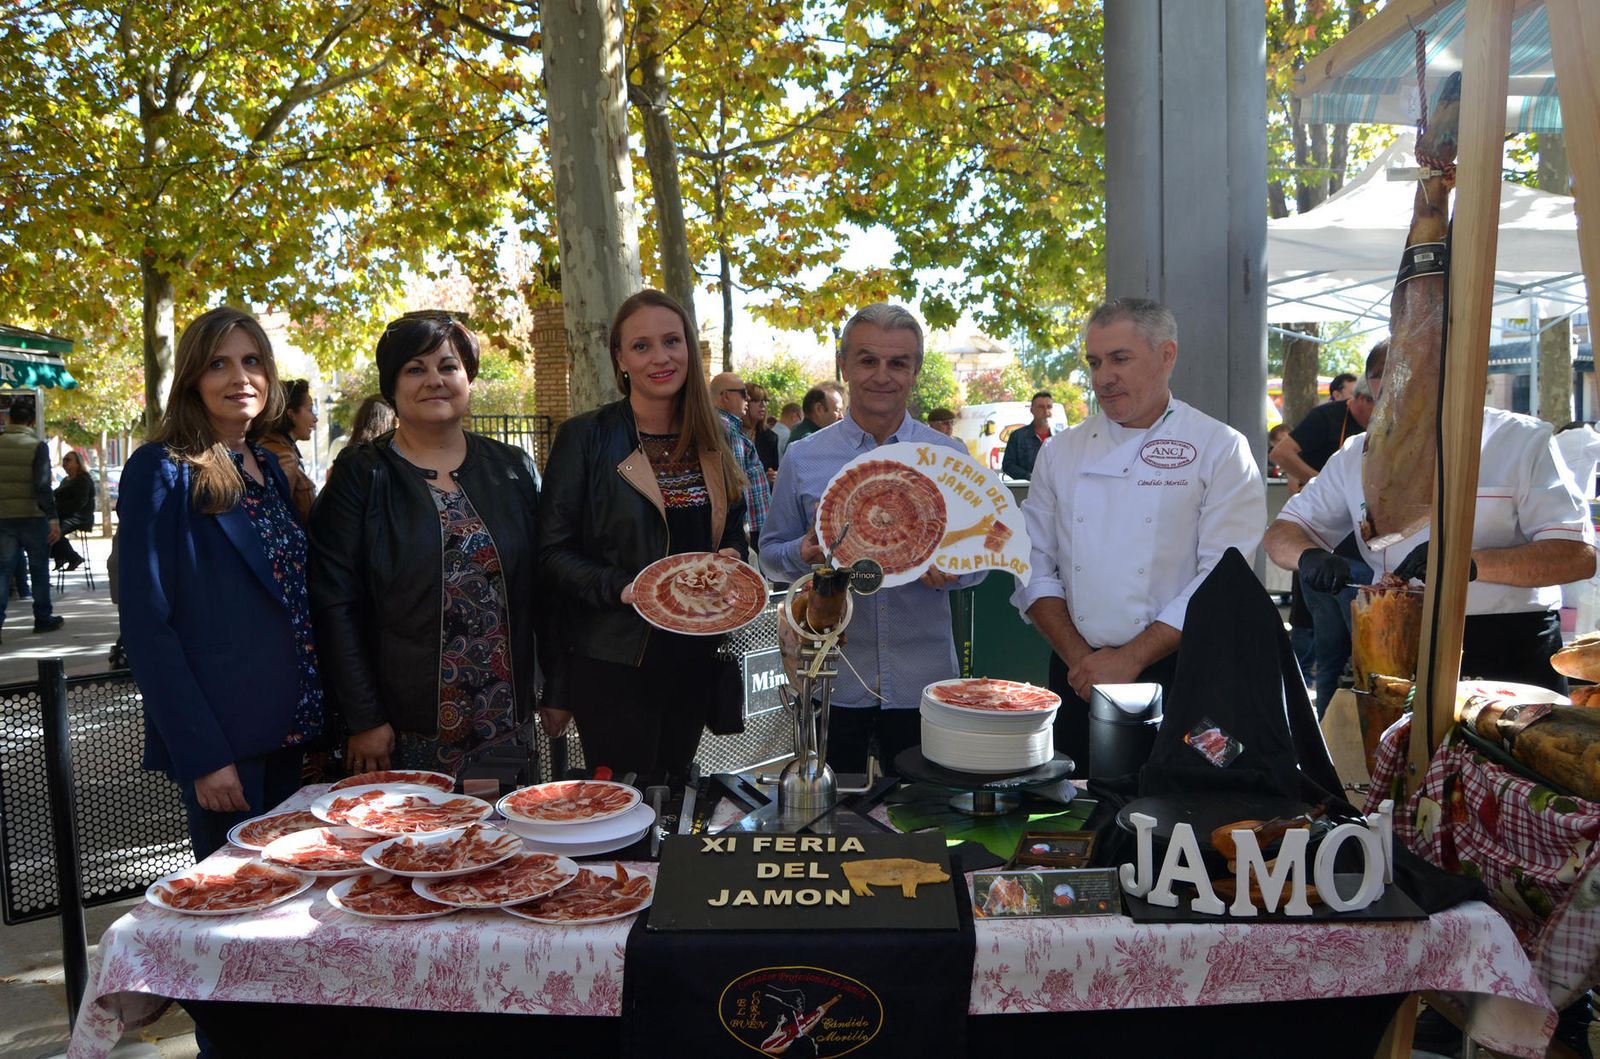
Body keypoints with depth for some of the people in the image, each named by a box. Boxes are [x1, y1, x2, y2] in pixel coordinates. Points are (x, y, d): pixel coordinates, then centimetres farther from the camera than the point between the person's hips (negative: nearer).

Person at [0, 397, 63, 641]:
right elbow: (42, 485, -16)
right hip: (33, 517, -3)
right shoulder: (37, 446, -8)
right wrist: (53, 518, -15)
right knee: (39, 568, 9)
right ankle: (43, 618, 17)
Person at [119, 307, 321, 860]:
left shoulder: (270, 468, 11)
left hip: (286, 731, 7)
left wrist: (316, 721, 8)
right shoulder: (163, 471, -10)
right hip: (220, 740, -7)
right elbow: (146, 624, -15)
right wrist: (202, 753, -20)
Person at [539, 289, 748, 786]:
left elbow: (732, 536, 17)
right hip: (613, 665, -5)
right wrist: (622, 589, -24)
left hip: (693, 663, 5)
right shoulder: (586, 438, -8)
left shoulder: (711, 443, 7)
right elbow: (553, 554, -9)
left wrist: (732, 558, -5)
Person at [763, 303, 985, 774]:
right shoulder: (802, 459, 1)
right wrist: (804, 554, -15)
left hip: (923, 678, 1)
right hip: (831, 678, 0)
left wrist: (949, 570, -16)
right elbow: (772, 554, 6)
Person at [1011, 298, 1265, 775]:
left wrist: (1129, 660, -14)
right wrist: (1080, 657, -7)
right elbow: (1035, 566, 5)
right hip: (1077, 679, 3)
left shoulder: (1220, 448, -4)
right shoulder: (1061, 453, 8)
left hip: (1175, 680, -3)